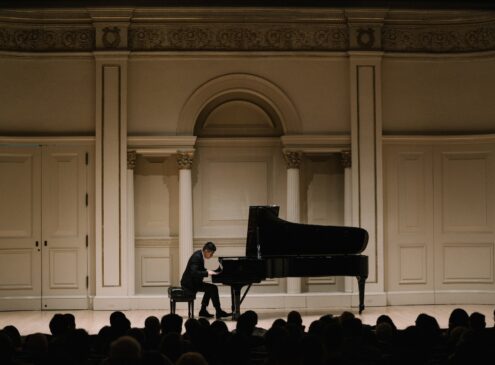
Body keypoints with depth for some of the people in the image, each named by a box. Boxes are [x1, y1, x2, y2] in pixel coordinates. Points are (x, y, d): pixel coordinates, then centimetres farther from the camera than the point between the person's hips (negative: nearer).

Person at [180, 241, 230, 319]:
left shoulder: (199, 255, 9)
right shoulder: (197, 257, -21)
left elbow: (200, 269, 21)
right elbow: (193, 272, -32)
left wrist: (209, 271, 6)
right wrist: (207, 273, -30)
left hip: (192, 281, 10)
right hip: (189, 283, -10)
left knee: (210, 289, 19)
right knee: (213, 288, -16)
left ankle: (203, 311, 19)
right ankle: (219, 312, -9)